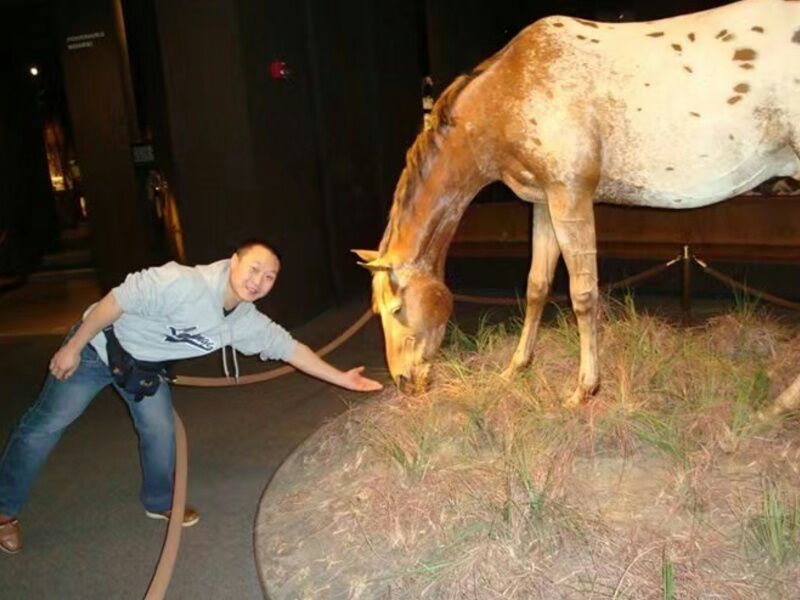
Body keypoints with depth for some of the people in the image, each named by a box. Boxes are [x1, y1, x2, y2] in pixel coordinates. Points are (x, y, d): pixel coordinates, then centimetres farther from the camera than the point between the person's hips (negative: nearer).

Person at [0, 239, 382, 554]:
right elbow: (116, 300, -28)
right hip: (99, 344, -5)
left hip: (145, 363, 6)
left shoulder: (249, 323, -15)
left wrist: (342, 378, -4)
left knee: (161, 431, 6)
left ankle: (160, 503, 30)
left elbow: (291, 348, -4)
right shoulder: (183, 283, -37)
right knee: (46, 423, 2)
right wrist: (72, 347, -21)